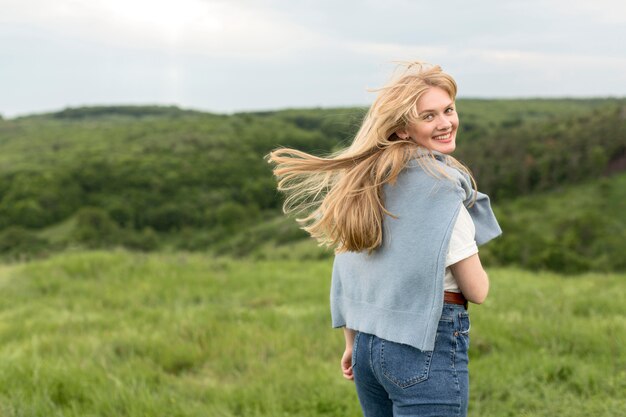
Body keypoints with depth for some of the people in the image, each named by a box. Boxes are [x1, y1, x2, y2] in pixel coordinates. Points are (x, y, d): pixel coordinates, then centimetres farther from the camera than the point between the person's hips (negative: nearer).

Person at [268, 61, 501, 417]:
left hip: (369, 343, 8)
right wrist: (477, 273, 11)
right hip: (427, 345, -8)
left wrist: (353, 343, 21)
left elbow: (348, 272, 12)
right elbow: (476, 290, -11)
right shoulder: (440, 185, -14)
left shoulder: (363, 179, 7)